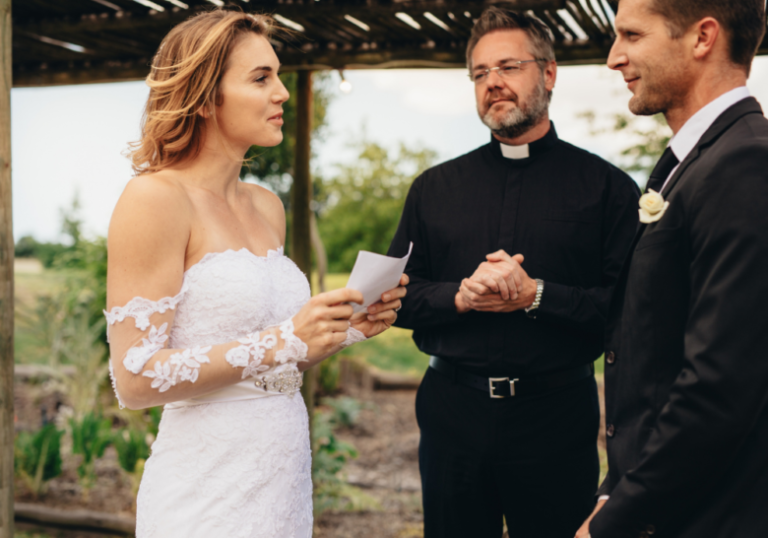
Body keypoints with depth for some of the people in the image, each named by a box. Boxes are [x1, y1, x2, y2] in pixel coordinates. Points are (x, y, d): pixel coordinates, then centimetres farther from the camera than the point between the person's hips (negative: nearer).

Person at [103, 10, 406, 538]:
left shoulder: (267, 206, 10)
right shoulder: (155, 198, -12)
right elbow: (135, 379, -17)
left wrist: (349, 327, 0)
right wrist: (281, 342, -21)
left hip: (285, 474, 7)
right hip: (208, 492, -7)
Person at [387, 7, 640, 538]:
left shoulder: (605, 185, 0)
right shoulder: (434, 188, 9)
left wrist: (535, 295, -18)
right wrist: (461, 295, -11)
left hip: (557, 414, -2)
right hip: (452, 412, 3)